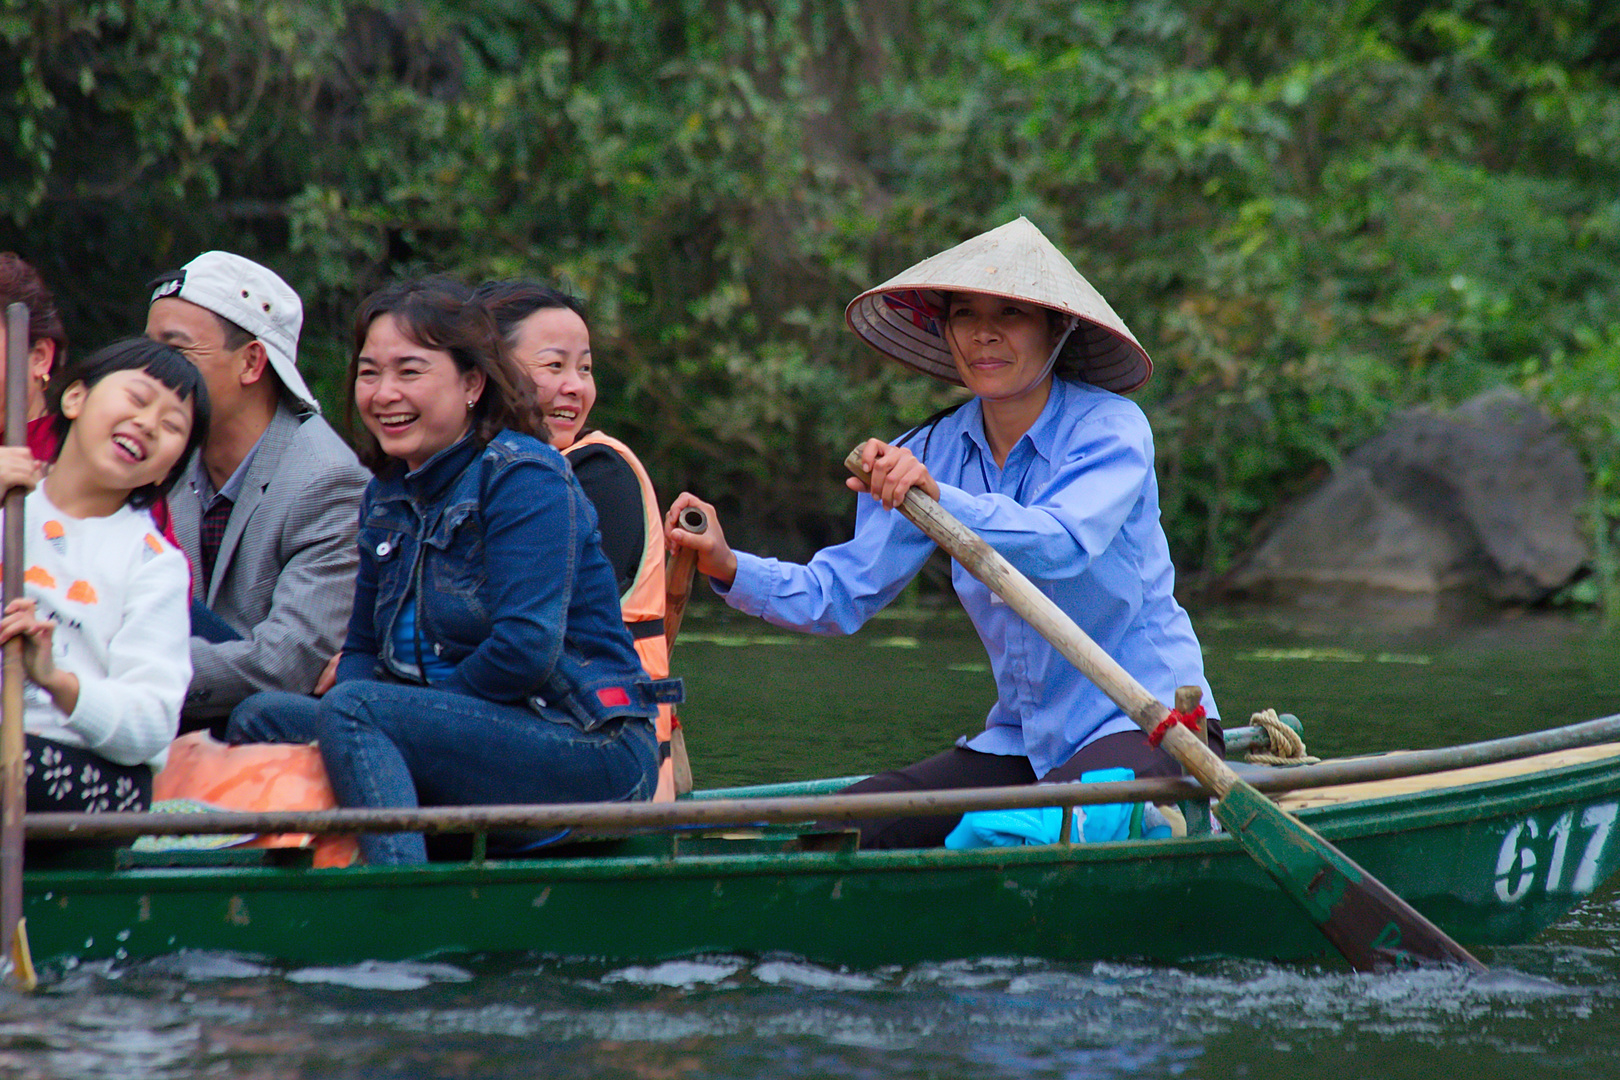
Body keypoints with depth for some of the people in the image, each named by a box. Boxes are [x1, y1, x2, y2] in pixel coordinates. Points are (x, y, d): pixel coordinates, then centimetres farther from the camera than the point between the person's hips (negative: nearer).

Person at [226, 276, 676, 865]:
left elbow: (526, 650, -21)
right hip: (486, 739, 8)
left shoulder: (526, 478, -10)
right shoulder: (387, 495, 15)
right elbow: (363, 649, 17)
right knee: (261, 717, -7)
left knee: (353, 710, -28)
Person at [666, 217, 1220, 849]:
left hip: (1147, 722, -6)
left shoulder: (1110, 428, -12)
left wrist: (940, 498, -46)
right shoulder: (935, 453, 4)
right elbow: (838, 595, 0)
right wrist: (730, 568, -18)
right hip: (1023, 741, 6)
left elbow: (1063, 544, -32)